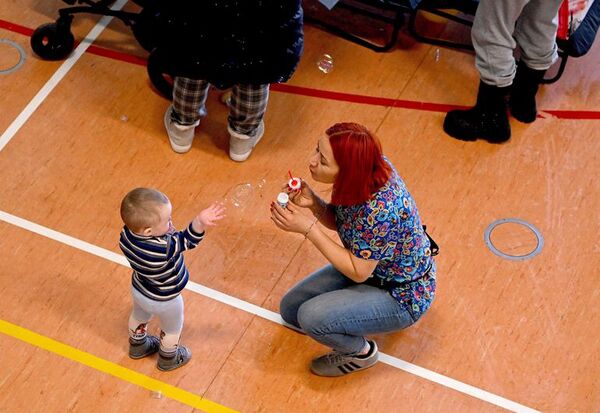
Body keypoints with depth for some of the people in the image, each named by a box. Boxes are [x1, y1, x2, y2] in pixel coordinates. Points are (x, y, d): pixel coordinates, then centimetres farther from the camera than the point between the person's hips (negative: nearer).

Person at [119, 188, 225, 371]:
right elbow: (185, 240, -33)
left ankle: (138, 346, 62)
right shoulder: (163, 248, -46)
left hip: (138, 289, 5)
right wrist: (200, 222, -47)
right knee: (172, 328, 28)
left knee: (139, 316, 36)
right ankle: (168, 359, 52)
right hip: (164, 300, -5)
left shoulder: (127, 233, -28)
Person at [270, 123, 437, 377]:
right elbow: (338, 222, 0)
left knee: (311, 318, -25)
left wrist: (307, 228, -29)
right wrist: (312, 203, -21)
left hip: (402, 296, -8)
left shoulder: (379, 210, -39)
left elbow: (358, 272, -25)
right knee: (290, 308, 7)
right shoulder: (364, 168, -17)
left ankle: (361, 352, 5)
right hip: (368, 265, 8)